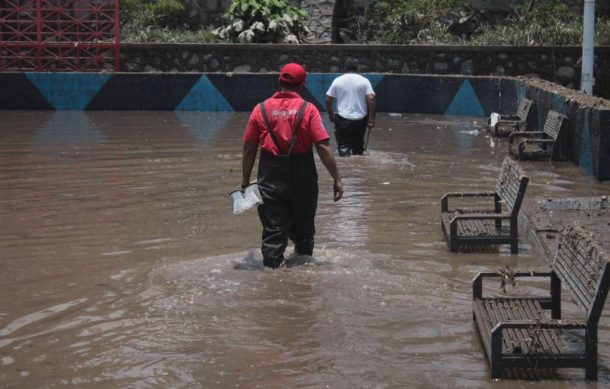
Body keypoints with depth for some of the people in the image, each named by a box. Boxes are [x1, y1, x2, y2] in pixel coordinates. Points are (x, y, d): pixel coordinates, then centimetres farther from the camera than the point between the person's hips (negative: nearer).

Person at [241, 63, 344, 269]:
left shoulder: (261, 109, 0)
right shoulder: (308, 109, -6)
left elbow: (249, 149, 2)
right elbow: (324, 147, -12)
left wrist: (245, 181, 10)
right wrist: (336, 179, -7)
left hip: (270, 180, 1)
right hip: (303, 180, 0)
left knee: (273, 231, 4)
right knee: (303, 230, 17)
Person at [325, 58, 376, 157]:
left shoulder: (337, 81, 1)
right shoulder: (364, 81, -1)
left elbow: (328, 100, 1)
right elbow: (371, 99, -12)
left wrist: (331, 115, 15)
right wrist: (372, 118, -8)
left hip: (343, 120, -1)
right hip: (360, 119, 1)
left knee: (343, 147, -3)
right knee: (358, 147, 17)